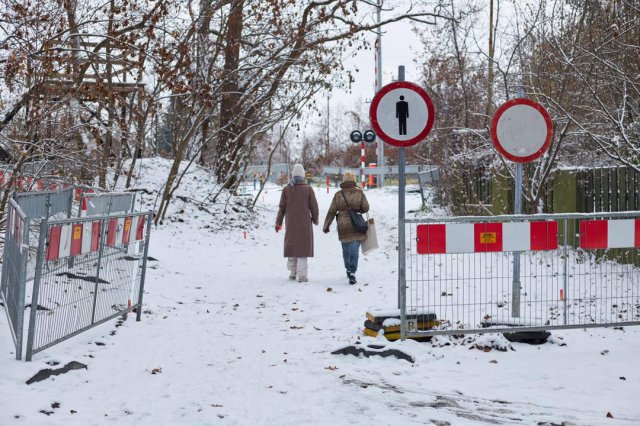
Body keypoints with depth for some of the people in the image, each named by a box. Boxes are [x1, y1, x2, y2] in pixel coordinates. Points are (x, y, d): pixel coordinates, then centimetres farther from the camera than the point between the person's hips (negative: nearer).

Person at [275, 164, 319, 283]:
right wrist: (315, 219, 15)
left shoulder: (286, 189, -2)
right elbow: (314, 206, -2)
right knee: (303, 247, 1)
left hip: (290, 223, 2)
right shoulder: (308, 189, -7)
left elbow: (282, 207, 2)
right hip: (304, 223, -2)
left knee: (291, 245, 15)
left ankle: (292, 272, 18)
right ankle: (302, 275, -4)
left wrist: (278, 222, 13)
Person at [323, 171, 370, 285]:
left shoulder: (338, 195, -2)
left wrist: (326, 226, 10)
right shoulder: (359, 193, -5)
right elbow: (365, 208, -6)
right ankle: (352, 272, -12)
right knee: (354, 250, -1)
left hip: (343, 227, 2)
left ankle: (348, 269, 31)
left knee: (346, 249, 19)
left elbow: (331, 212, 1)